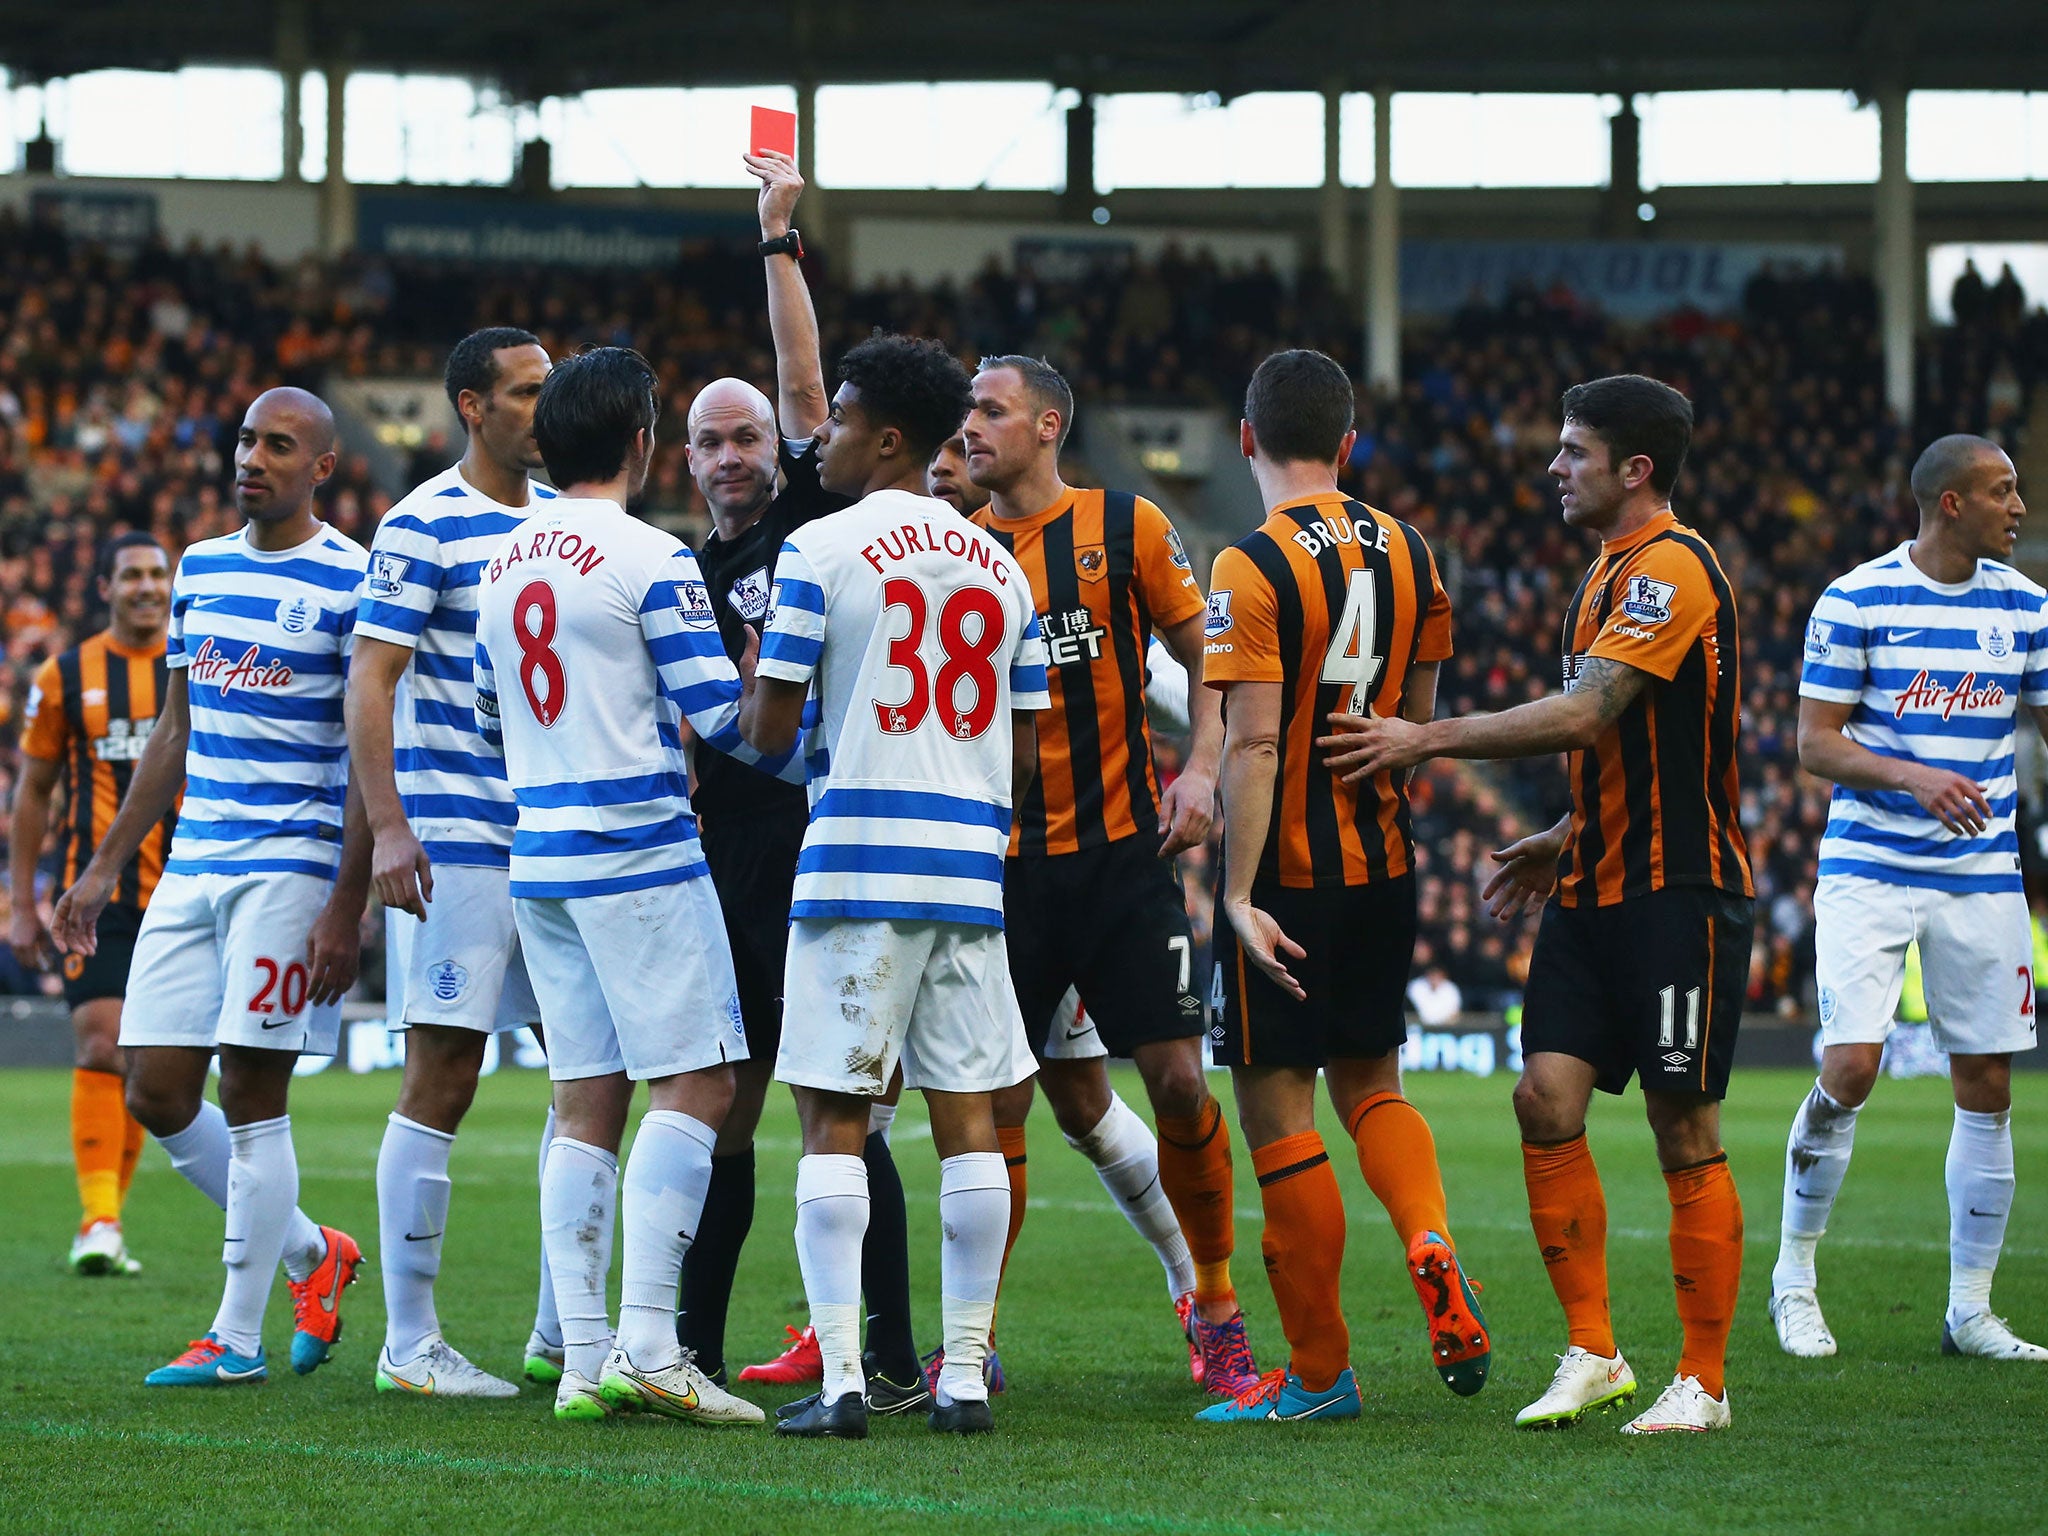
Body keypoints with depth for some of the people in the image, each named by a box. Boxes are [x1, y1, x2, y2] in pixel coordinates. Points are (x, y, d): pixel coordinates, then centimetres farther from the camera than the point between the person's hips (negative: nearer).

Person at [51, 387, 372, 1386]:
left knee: (251, 1094, -6)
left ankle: (236, 1337, 3)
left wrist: (347, 907, -15)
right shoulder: (201, 569, 14)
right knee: (157, 1096, 4)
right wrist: (106, 867, 19)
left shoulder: (353, 582, -7)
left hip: (292, 863, -7)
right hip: (192, 861, 7)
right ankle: (312, 1255, 22)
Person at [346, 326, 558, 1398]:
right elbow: (372, 678, -12)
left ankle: (563, 1330, 14)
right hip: (458, 842, -7)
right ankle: (409, 1342, 0)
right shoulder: (425, 526, -8)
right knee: (443, 1076, -6)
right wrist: (387, 827, -20)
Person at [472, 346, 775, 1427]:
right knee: (694, 1087, -5)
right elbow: (718, 714, -12)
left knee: (586, 1104, 8)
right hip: (638, 852, -7)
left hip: (539, 853, 7)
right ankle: (645, 1344, -16)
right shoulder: (649, 560, -11)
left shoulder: (501, 565, 12)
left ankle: (584, 1358, 3)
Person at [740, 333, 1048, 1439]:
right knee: (967, 1116, 6)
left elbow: (768, 730, -7)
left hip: (857, 860, -5)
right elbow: (1024, 749, 13)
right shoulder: (1001, 567, 12)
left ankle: (840, 1378, -7)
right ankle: (964, 1377, 6)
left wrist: (758, 684, 14)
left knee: (833, 1118, -2)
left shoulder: (820, 551, -5)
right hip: (970, 868, 5)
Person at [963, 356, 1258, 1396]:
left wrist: (1202, 769, -8)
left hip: (1121, 850, -2)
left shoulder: (1124, 528, 1)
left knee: (1176, 1079, -5)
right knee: (997, 1105, -1)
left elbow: (1208, 655, 6)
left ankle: (1215, 1309, 11)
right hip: (1002, 861, 2)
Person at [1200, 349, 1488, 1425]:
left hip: (1287, 874, -6)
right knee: (1370, 1083, 20)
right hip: (1385, 864, 6)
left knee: (1277, 1111, 2)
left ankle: (1318, 1373, 6)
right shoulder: (1408, 556, 5)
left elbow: (1252, 745, -21)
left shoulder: (1253, 569, -14)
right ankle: (1431, 1240, -8)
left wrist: (1239, 896, -23)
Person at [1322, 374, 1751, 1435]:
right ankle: (1591, 1356, 5)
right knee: (1547, 1099, -1)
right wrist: (1564, 842, 18)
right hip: (1595, 890, 9)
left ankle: (1702, 1381, 5)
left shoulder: (1671, 569, -14)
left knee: (1684, 1131, -3)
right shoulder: (1610, 573, 17)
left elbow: (1584, 715, -23)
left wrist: (1428, 740, -19)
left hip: (1678, 892, -9)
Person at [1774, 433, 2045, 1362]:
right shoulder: (1856, 601, -6)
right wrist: (1912, 776, -22)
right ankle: (1794, 1276, 5)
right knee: (1850, 1067, -14)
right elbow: (1816, 739, -7)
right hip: (1870, 868, -4)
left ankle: (1970, 1311, 12)